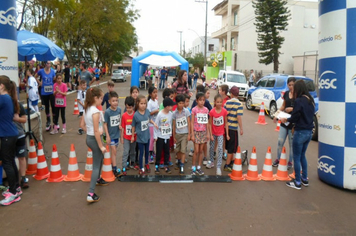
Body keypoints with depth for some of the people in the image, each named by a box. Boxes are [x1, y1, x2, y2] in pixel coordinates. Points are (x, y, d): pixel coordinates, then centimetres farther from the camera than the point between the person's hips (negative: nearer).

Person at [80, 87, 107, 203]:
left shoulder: (86, 109, 4)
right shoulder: (96, 112, -23)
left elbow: (82, 125, 11)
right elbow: (96, 131, -23)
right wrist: (101, 146, -18)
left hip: (88, 138, 9)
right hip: (94, 139, -9)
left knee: (100, 157, 30)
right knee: (96, 166, -2)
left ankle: (98, 179, 49)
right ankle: (91, 194, -3)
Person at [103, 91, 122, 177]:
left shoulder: (119, 109, -5)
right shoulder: (107, 112, -18)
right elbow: (105, 124, -13)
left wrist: (120, 125, -6)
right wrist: (107, 136, -14)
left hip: (116, 134, 5)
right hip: (110, 135, -5)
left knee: (114, 151, 16)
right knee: (114, 151, -4)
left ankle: (112, 164, 32)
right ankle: (114, 169, 6)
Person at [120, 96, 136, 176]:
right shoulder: (124, 115, -10)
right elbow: (122, 127, -4)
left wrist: (137, 135, -1)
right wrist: (121, 137, -2)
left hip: (134, 137, 1)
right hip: (126, 137, -1)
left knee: (133, 151, 18)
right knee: (126, 152, -2)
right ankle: (124, 168, 3)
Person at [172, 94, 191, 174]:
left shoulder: (186, 111, -6)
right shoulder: (174, 113, -2)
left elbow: (189, 123, -3)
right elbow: (174, 125, 3)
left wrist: (189, 134, -6)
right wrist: (174, 136, 4)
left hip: (185, 133, -2)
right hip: (177, 134, 2)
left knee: (183, 150, -6)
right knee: (178, 150, 13)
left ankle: (182, 167, -3)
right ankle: (179, 162, 36)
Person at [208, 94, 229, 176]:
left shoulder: (224, 111, -12)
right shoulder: (212, 112, -14)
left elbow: (226, 123, -4)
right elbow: (210, 124, -8)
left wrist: (227, 134, -4)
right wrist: (211, 135, -8)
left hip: (221, 133, -1)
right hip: (213, 132, 1)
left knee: (220, 148, -8)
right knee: (212, 147, 16)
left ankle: (218, 166, -4)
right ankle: (211, 162, 36)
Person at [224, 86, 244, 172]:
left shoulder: (227, 102, 3)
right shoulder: (239, 104, -11)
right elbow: (239, 117, -18)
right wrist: (241, 129, -13)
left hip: (227, 127, 6)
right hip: (233, 128, -6)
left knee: (229, 146, 20)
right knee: (232, 148, 3)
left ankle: (230, 161, 36)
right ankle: (227, 165, 6)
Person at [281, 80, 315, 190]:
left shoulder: (299, 101, -17)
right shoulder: (311, 100, 8)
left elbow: (294, 118, -15)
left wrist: (286, 120, 3)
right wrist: (293, 110, 15)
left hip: (300, 132, -8)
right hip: (309, 131, 8)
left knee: (296, 157, 5)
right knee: (302, 155, 22)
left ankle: (297, 183, 13)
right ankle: (305, 179, 30)